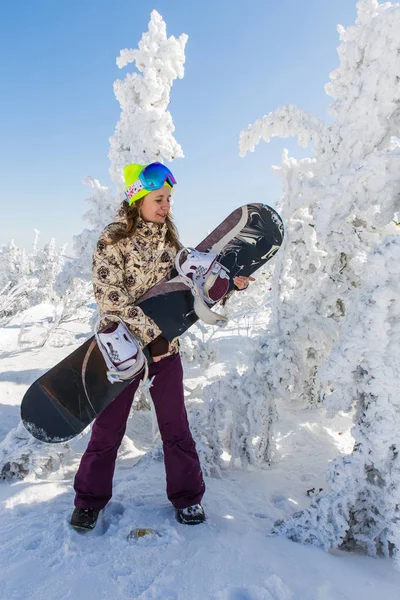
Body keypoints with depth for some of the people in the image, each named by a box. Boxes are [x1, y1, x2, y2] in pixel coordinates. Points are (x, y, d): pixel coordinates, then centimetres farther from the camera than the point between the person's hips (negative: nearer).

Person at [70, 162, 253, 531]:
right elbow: (111, 297, -20)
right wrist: (148, 333, -23)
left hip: (165, 347, 4)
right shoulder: (113, 240, -10)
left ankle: (187, 496, 29)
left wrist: (230, 282, -3)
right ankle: (90, 500, 31)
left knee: (175, 426, 11)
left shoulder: (169, 238, 6)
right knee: (108, 428, 10)